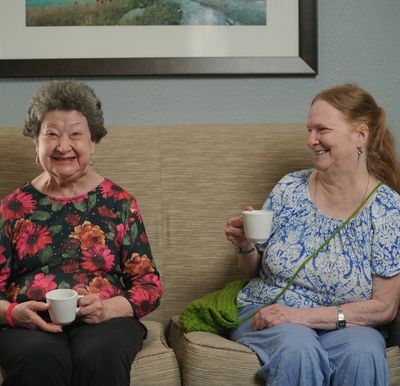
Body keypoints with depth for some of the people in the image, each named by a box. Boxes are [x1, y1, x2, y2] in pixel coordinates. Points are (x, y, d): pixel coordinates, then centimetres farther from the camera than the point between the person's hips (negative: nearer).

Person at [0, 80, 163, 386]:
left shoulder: (120, 203, 11)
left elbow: (150, 284, 8)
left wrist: (109, 308, -13)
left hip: (104, 322, 0)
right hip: (31, 325, 0)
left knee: (100, 355, -36)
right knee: (39, 358, -36)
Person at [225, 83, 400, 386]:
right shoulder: (290, 189, 1)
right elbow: (254, 272, 13)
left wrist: (305, 315, -18)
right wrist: (246, 247, -11)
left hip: (345, 323, -1)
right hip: (267, 312, 1)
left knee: (363, 356, -34)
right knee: (298, 350, -34)